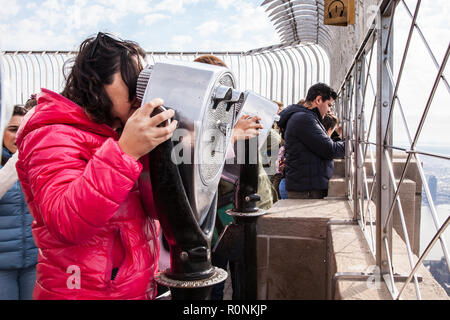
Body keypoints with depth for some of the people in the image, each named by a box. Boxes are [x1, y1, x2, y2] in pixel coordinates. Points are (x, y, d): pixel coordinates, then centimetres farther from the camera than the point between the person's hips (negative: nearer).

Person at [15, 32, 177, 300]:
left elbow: (155, 207, 5)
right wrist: (125, 152, -38)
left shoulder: (115, 134, 9)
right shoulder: (54, 136, -16)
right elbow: (66, 223, -31)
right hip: (85, 291, -8)